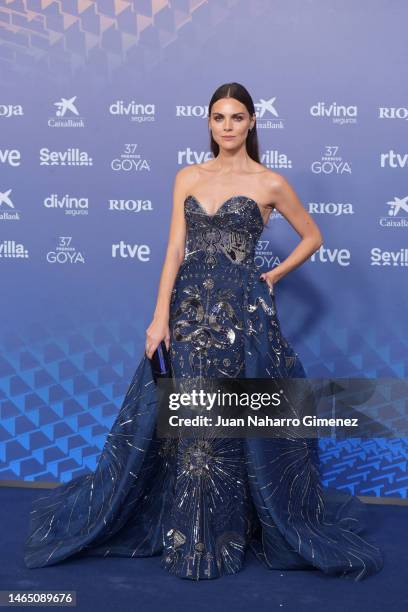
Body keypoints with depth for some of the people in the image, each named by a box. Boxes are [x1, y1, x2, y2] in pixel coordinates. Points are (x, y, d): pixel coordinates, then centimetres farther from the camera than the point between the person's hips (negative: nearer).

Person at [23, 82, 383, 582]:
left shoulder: (270, 183, 1)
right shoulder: (188, 177, 8)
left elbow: (312, 236, 13)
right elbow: (175, 250, 1)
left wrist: (273, 277, 5)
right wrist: (161, 317, -7)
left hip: (243, 314, -3)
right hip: (189, 308, 3)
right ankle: (187, 533, 26)